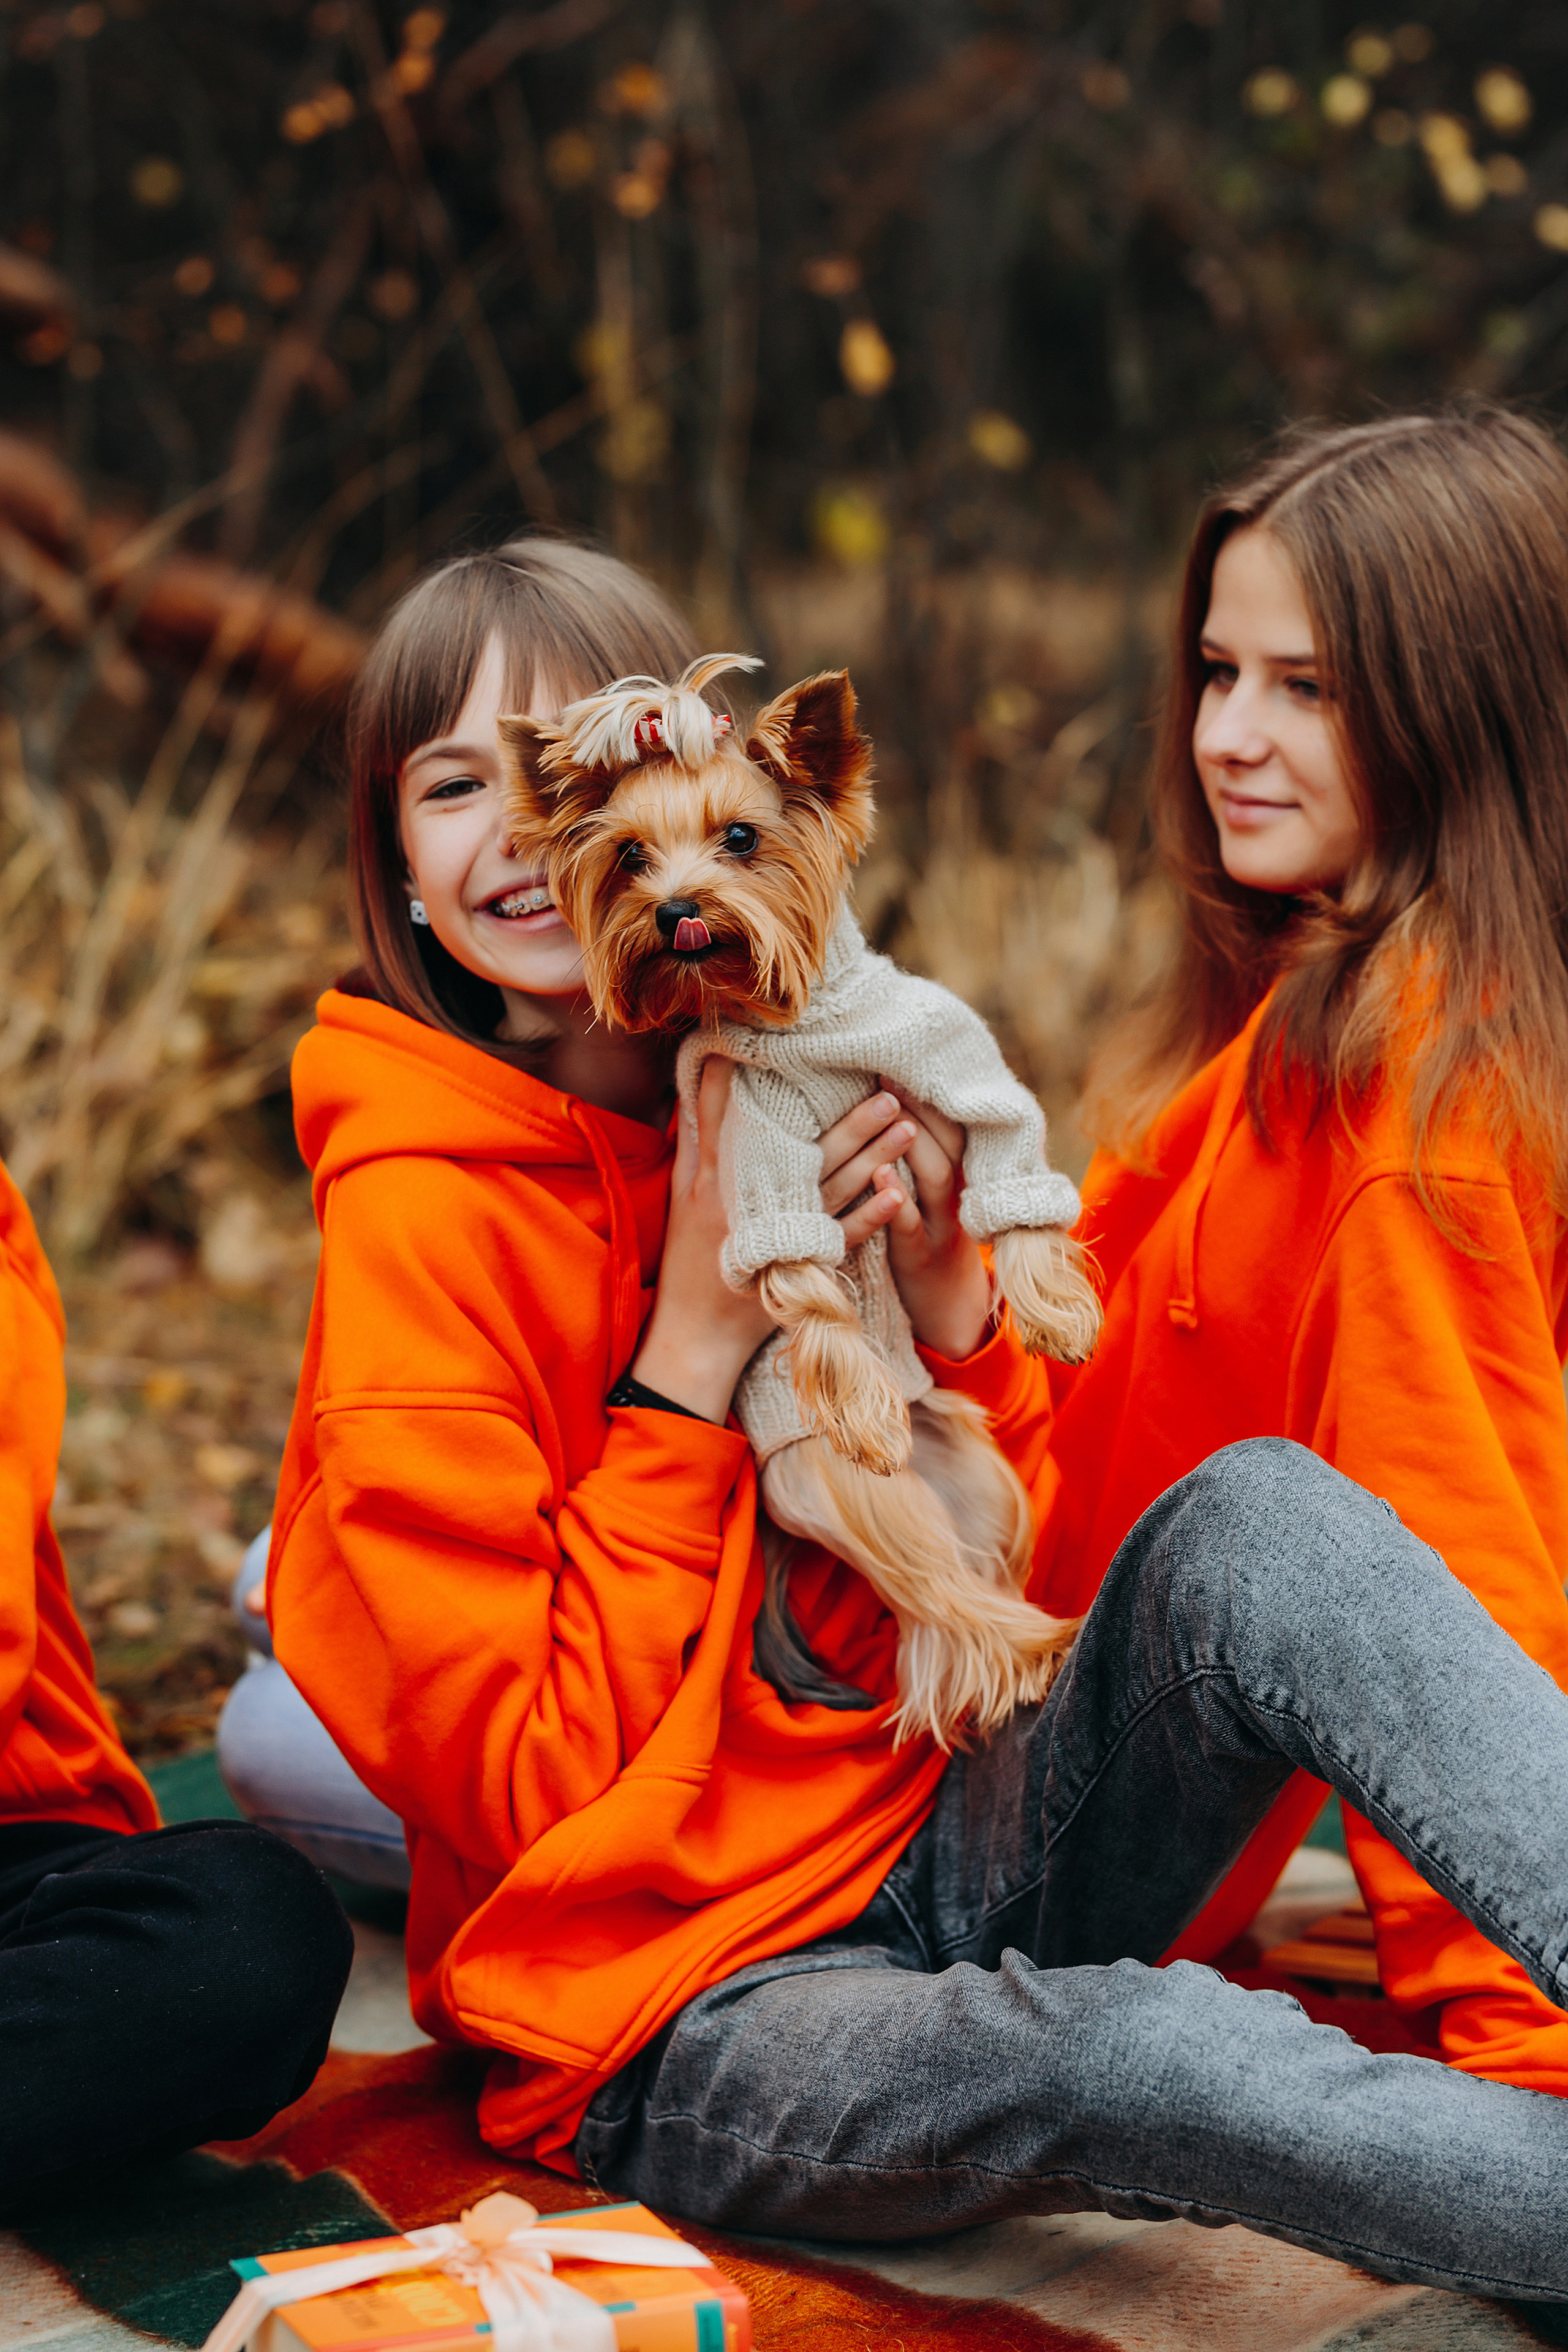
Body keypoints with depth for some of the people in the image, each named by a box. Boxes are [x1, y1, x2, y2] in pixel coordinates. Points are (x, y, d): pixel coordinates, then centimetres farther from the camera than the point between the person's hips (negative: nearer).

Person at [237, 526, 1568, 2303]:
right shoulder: (414, 1223, -13)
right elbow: (536, 1791, -15)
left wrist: (939, 1289, -10)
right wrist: (698, 1341, -18)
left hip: (950, 1840, 6)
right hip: (680, 2012, -5)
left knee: (1254, 1510, -21)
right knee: (1113, 2051, -36)